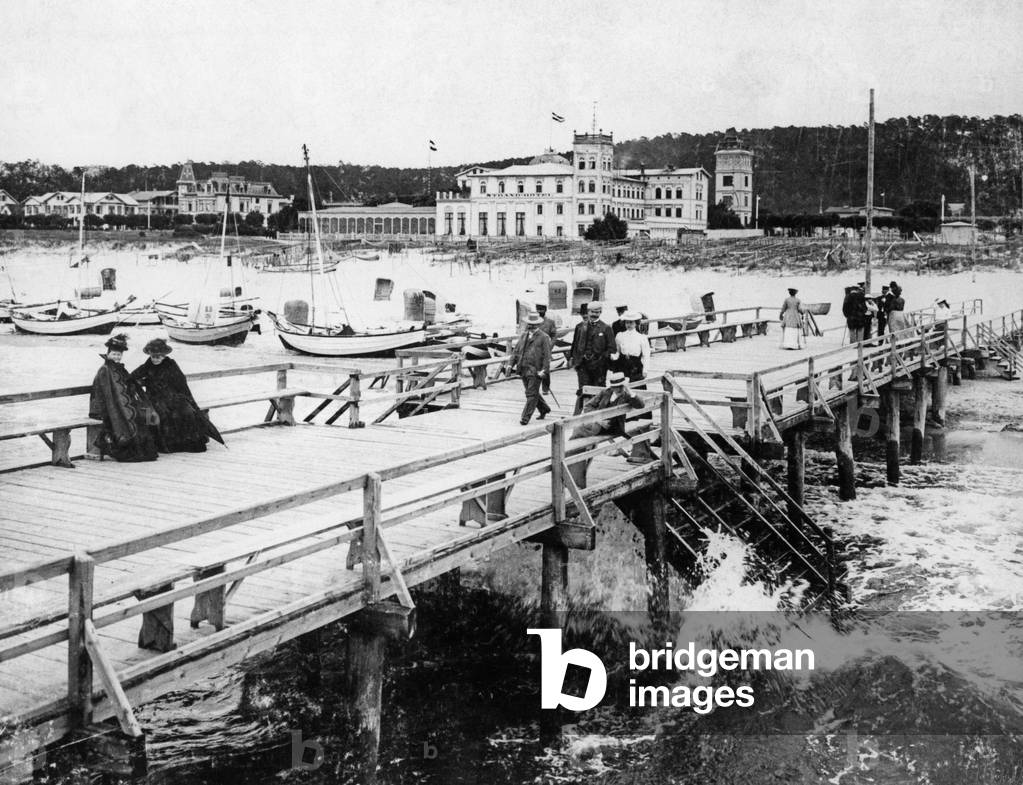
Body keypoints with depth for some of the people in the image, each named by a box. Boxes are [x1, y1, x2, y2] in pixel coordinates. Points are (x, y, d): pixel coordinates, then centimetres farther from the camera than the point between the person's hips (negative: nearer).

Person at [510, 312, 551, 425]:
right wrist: (512, 363, 8)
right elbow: (517, 350, 17)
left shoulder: (543, 337, -5)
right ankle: (544, 409, 37)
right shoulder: (524, 335, 14)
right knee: (532, 392, 17)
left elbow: (547, 355, -10)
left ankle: (525, 418, -3)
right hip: (523, 369, 7)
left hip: (535, 370, -7)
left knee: (531, 394, -6)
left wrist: (544, 370, -18)